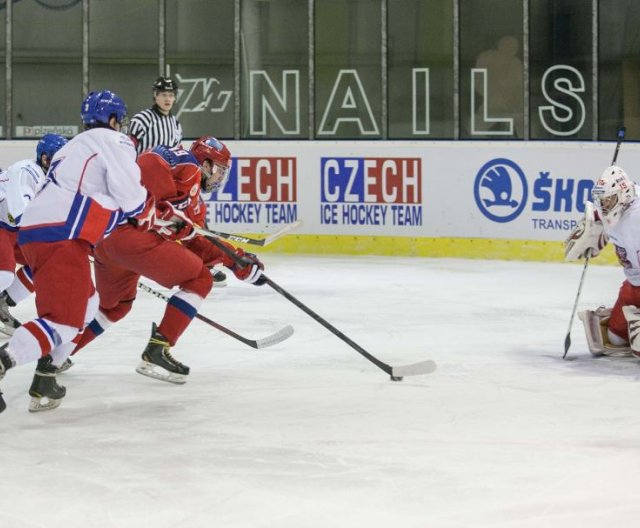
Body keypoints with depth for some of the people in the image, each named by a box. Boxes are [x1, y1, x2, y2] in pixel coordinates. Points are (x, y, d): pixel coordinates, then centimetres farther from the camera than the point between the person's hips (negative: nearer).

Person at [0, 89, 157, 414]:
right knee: (64, 321, -14)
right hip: (61, 237, -10)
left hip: (32, 230, 10)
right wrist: (147, 211, 13)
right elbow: (129, 194, -7)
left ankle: (43, 385, 16)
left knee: (86, 304, 23)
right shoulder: (113, 141, 4)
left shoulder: (74, 147, 31)